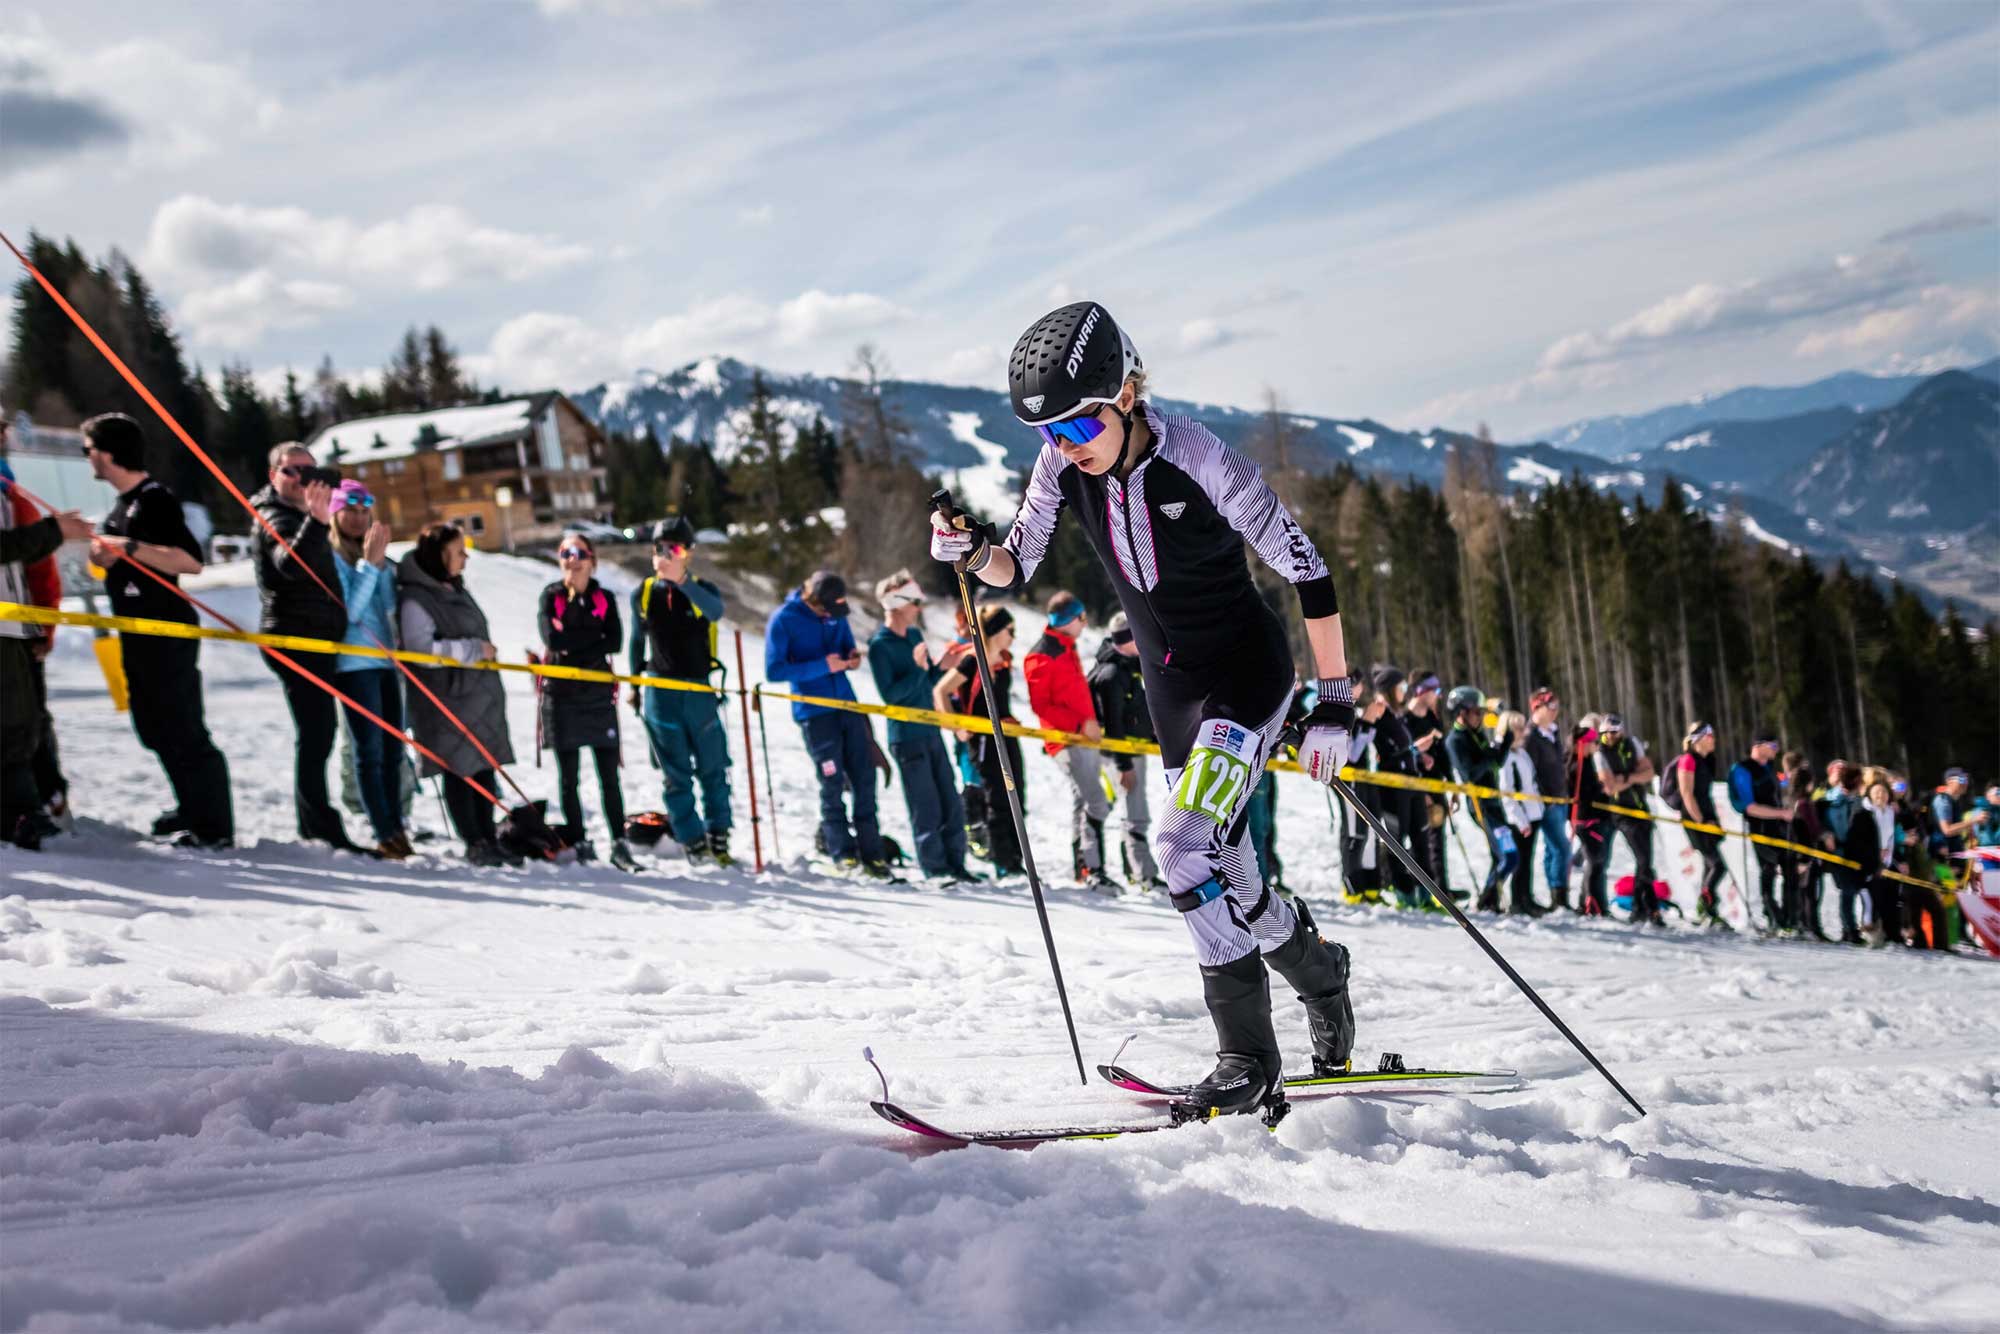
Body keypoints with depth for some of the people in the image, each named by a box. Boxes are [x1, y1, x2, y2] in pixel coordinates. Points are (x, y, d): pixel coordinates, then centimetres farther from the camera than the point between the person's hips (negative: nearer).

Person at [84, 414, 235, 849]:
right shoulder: (123, 503, 17)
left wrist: (131, 547, -26)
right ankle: (192, 807, 28)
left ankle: (215, 827, -5)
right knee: (156, 729, 17)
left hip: (167, 633, -11)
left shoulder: (154, 499, -14)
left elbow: (191, 560, -24)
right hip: (138, 634, 11)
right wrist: (105, 553, 9)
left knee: (183, 732, -9)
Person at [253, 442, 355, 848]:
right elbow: (291, 563, -34)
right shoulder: (275, 517, -11)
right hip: (295, 638, -10)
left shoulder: (300, 516, 20)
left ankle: (316, 825, 22)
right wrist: (316, 521, -47)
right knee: (316, 732, -14)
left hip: (313, 638, 11)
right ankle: (321, 828, -14)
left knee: (320, 730, 14)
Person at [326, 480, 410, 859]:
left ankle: (397, 829, 9)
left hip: (386, 660, 7)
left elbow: (390, 607, 8)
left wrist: (381, 562, -3)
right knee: (370, 750, -7)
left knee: (393, 747, 5)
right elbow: (348, 610, -13)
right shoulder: (330, 555, -4)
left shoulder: (378, 555, 16)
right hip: (354, 662, -7)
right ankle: (385, 835, -6)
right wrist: (369, 564, -16)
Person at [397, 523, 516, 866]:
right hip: (447, 699, -8)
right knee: (459, 769, -2)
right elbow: (420, 648, -22)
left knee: (485, 766, 7)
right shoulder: (415, 598, -13)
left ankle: (488, 839, 13)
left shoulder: (457, 590, 16)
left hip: (479, 694, 8)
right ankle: (474, 843, 4)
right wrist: (474, 649, -19)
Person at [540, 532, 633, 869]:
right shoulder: (550, 596, 4)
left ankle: (619, 844, 0)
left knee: (609, 776, -2)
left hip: (599, 693, 1)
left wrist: (572, 645, -14)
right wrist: (594, 634, -10)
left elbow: (614, 641, -7)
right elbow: (552, 638, -13)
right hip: (561, 693, -1)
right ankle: (578, 842, 13)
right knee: (569, 777, 4)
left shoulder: (604, 598, 8)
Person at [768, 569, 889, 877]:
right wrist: (822, 667, -21)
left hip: (847, 706, 5)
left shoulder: (836, 616, 8)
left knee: (864, 777, 2)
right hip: (814, 713, -5)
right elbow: (774, 670, -13)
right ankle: (843, 854, 6)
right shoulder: (783, 620, -8)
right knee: (832, 784, -3)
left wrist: (852, 658, -5)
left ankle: (871, 854, 8)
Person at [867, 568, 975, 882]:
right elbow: (889, 694, -17)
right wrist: (917, 669, -25)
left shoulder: (914, 635, 11)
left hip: (931, 732, 8)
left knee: (951, 804, 9)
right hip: (907, 737, -7)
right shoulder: (879, 645, -12)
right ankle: (936, 871, 6)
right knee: (927, 810, -3)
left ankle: (955, 865, 17)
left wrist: (941, 666, 0)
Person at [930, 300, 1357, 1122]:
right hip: (1171, 687, 6)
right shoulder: (1064, 466, -8)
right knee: (1225, 877, 8)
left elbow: (1307, 571, -18)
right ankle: (1320, 973, 31)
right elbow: (1015, 568, 4)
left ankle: (1249, 1057, -5)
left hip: (1247, 669, -6)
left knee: (1185, 846, -21)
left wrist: (1335, 706, -18)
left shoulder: (1201, 461, -23)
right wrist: (970, 553, -19)